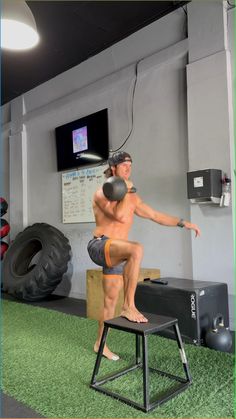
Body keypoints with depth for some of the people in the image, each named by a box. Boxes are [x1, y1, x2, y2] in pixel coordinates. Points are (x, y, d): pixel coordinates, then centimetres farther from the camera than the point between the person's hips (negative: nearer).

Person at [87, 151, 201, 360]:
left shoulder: (132, 198, 15)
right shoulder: (102, 193, -7)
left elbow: (155, 215, 19)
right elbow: (121, 216, -23)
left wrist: (183, 223, 14)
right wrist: (127, 190, -12)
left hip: (115, 252, 7)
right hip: (99, 246, -7)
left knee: (111, 300, 10)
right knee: (137, 249, -35)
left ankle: (100, 343, 27)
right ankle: (129, 306, -24)